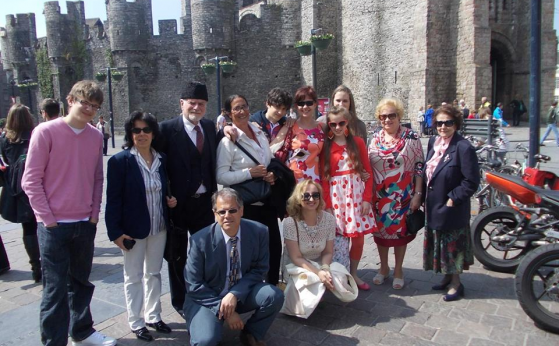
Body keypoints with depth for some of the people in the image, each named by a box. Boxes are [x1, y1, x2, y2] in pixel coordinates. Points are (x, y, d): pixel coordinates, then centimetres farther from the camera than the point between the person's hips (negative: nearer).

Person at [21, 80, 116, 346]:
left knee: (81, 282, 18)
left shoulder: (96, 136, 4)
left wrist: (95, 212, 4)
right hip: (55, 226, -5)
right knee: (55, 289, 3)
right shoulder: (45, 132, -9)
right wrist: (48, 218, -11)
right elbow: (31, 180, -9)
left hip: (86, 224, 5)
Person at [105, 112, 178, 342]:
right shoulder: (120, 161, -12)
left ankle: (153, 316, 33)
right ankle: (136, 323, 25)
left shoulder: (161, 159, 4)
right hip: (133, 228, -5)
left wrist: (170, 200, -4)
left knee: (154, 273, 18)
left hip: (159, 227, 5)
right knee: (134, 277, 10)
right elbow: (113, 199, -13)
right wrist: (115, 231, -16)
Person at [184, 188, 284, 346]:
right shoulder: (200, 240, -18)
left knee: (274, 295, -24)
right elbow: (194, 285, -12)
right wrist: (223, 311, -18)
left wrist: (235, 294, -22)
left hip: (242, 294, 3)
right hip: (207, 298, -2)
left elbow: (259, 270, -6)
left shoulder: (259, 232, -13)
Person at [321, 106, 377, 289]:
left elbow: (368, 171, 3)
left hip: (357, 194, 1)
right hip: (335, 195, -1)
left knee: (358, 237, 5)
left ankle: (353, 274, 24)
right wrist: (327, 204, -6)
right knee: (339, 238, 1)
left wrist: (367, 198, -5)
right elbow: (324, 177, -1)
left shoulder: (357, 142, 4)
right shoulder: (326, 145, 2)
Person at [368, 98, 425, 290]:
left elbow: (419, 167, -6)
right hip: (379, 195, 3)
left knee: (400, 231, 9)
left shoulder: (411, 137, -7)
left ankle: (398, 270, 28)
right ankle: (383, 267, 33)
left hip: (403, 195, -3)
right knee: (381, 231, 13)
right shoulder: (375, 137, 3)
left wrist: (418, 194, -10)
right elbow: (367, 166, 8)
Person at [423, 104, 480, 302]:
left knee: (452, 246, 6)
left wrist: (452, 199, -18)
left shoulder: (464, 148, -18)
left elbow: (471, 182, -18)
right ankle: (447, 278, 36)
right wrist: (425, 197, 8)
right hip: (433, 207, 7)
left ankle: (456, 284, 24)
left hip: (452, 209, -7)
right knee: (440, 244, 18)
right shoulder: (433, 143, 5)